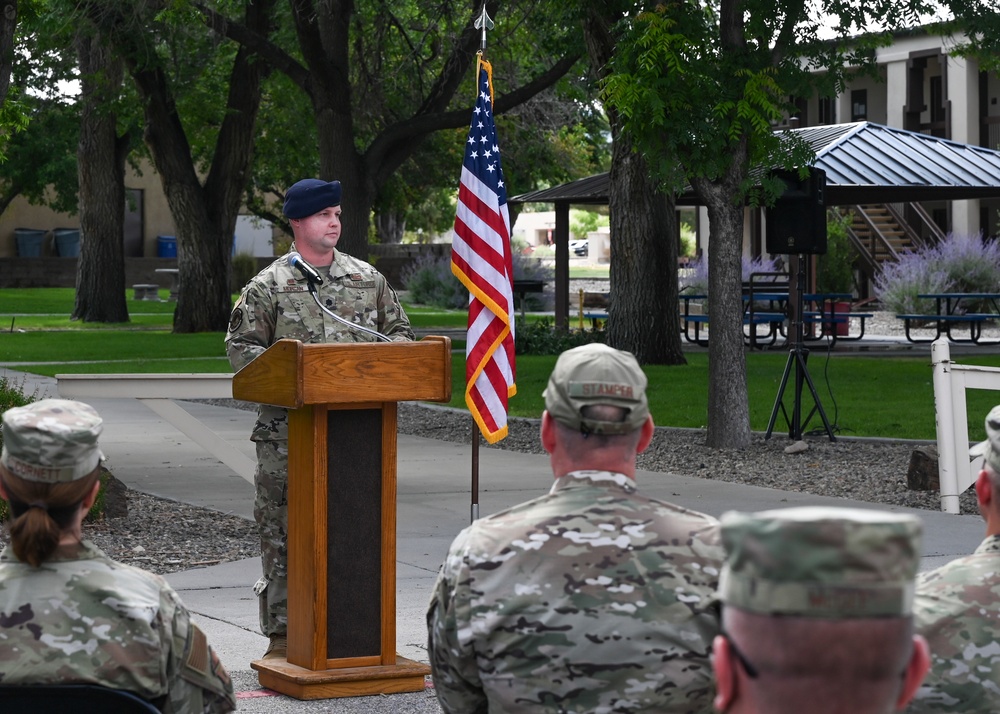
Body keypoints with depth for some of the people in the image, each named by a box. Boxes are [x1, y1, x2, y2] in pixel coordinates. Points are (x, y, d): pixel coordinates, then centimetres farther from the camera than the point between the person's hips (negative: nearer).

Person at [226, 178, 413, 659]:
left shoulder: (368, 279, 12)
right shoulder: (269, 286, 2)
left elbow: (399, 330, 19)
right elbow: (240, 347, 1)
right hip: (288, 431, -3)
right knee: (283, 530, 0)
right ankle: (282, 633, 7)